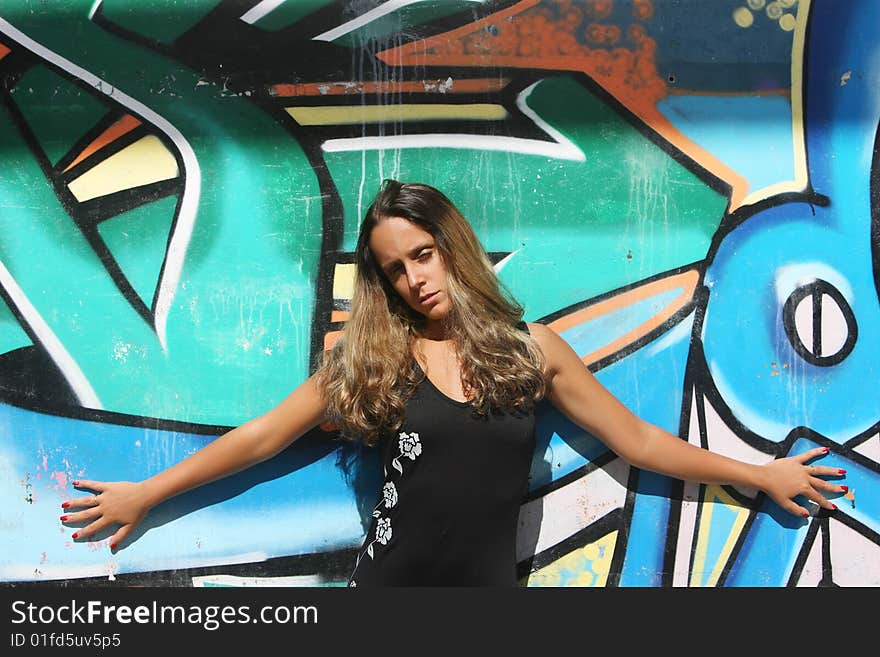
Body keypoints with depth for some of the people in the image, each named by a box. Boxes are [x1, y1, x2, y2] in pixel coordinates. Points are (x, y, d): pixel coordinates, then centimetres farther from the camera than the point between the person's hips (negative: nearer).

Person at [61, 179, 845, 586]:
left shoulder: (531, 348, -1)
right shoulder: (370, 355, -3)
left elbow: (637, 440, 6)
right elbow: (263, 436, 3)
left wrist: (762, 474, 10)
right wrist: (144, 494, 7)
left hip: (492, 579, 1)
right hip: (388, 578, 0)